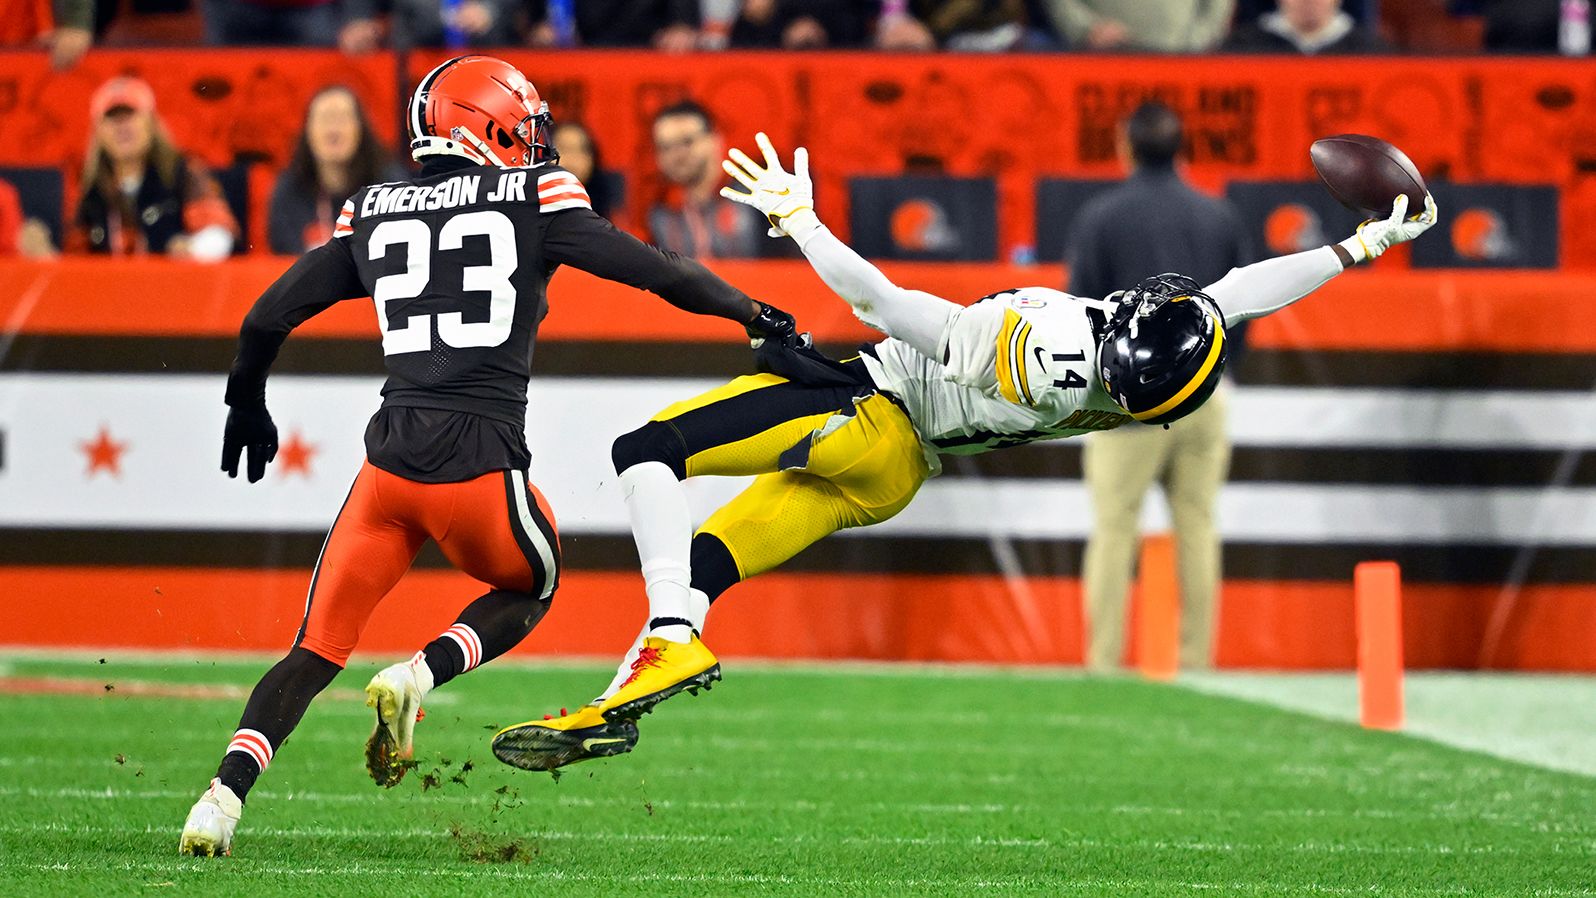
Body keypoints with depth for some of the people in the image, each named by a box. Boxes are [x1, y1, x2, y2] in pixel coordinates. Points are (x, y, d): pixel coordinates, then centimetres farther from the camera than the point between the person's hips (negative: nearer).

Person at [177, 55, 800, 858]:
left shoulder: (373, 215, 14)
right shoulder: (532, 199, 5)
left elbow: (266, 319, 16)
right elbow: (653, 272, 3)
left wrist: (247, 405, 34)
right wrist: (753, 314, 17)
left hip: (391, 458, 3)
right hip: (480, 461, -3)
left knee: (318, 649, 11)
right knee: (528, 589, 27)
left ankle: (224, 796, -9)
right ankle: (417, 677, 0)